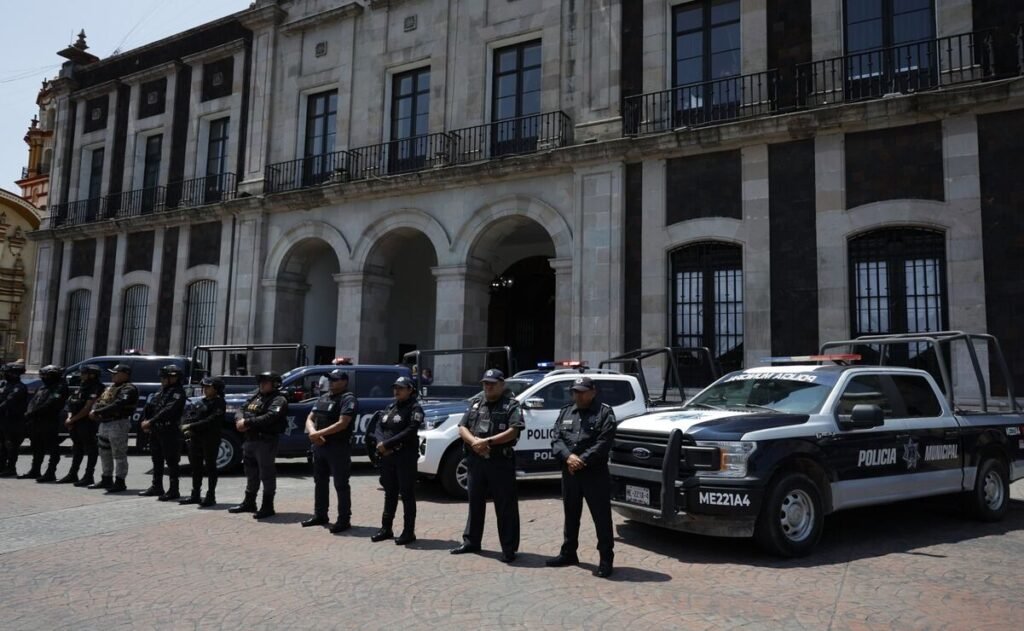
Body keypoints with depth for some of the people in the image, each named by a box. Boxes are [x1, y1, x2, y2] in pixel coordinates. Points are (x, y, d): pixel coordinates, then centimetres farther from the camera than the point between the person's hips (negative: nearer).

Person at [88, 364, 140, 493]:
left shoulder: (128, 389, -12)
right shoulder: (110, 388, 20)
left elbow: (117, 405, -24)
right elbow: (99, 401, 15)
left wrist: (98, 412, -23)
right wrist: (94, 410, -7)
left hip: (118, 423, -10)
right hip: (104, 423, 10)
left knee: (119, 454, -6)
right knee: (105, 453, 17)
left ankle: (119, 482, -1)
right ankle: (106, 480, 29)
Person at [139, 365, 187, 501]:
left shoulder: (178, 393, -11)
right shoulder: (161, 391, 17)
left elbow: (167, 411, -21)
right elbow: (149, 406, 15)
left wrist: (150, 422, -22)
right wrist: (145, 420, 1)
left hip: (170, 432, -9)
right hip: (156, 431, 9)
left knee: (171, 462, -5)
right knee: (157, 460, 16)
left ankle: (173, 490, -1)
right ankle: (156, 487, 27)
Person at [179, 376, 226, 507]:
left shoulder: (219, 403, -5)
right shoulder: (199, 402, 17)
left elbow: (211, 420, -17)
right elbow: (188, 416, 11)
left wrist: (192, 426, -18)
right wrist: (186, 428, -9)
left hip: (210, 439, -7)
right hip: (194, 438, 7)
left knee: (210, 467, -1)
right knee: (196, 467, 11)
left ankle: (211, 496, 5)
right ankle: (195, 495, 19)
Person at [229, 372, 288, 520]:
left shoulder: (278, 400, -9)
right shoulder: (255, 397, 19)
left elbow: (269, 417, -23)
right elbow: (242, 410, 13)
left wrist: (248, 422, -22)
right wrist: (240, 420, -10)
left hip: (266, 442, -9)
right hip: (249, 440, 9)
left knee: (267, 474, -3)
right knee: (251, 473, 18)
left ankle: (267, 507, 4)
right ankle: (249, 503, 31)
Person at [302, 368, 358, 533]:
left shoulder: (348, 399, -10)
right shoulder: (323, 398, 15)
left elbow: (342, 424, -20)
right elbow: (310, 419, 13)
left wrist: (318, 433, -17)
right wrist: (313, 433, -9)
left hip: (339, 447, -8)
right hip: (319, 446, 8)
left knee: (341, 484, -3)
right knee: (320, 482, 16)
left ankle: (344, 520, 3)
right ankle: (320, 515, 28)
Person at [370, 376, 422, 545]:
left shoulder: (414, 408, -7)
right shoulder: (390, 407, 15)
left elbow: (409, 432, -18)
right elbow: (379, 427, 10)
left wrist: (387, 444, -17)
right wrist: (381, 443, -10)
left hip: (406, 457, -7)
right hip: (387, 456, 7)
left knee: (407, 494, 0)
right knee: (390, 493, 14)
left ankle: (409, 532, 7)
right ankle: (386, 529, 24)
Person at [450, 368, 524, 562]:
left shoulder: (511, 405, -3)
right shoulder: (475, 402, 13)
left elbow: (513, 431, -16)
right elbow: (462, 428, 8)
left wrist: (488, 441, -20)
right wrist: (474, 441, -12)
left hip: (501, 462, -5)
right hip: (476, 460, 6)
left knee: (505, 506, 0)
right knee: (475, 502, 16)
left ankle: (509, 548, 7)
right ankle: (471, 541, 30)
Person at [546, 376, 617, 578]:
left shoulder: (605, 412, -3)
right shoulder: (566, 412, 14)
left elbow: (603, 443, -13)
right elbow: (555, 438, 3)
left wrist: (582, 460, -18)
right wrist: (568, 456, -14)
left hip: (595, 474, -5)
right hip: (569, 473, 5)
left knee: (601, 517, -1)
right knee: (571, 515, 16)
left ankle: (606, 559, 7)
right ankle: (568, 553, 29)